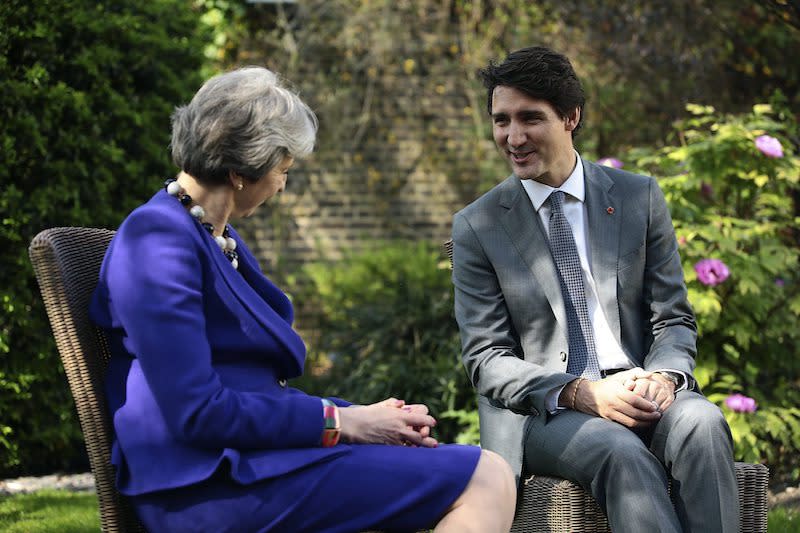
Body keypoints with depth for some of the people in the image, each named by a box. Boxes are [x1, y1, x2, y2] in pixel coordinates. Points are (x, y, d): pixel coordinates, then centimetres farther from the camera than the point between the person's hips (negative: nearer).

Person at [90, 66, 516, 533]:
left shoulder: (222, 239, 19)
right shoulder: (159, 239, -12)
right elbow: (195, 411, -19)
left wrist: (363, 417, 4)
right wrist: (340, 423, -12)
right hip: (210, 488, -10)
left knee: (490, 474, -2)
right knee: (483, 480, -16)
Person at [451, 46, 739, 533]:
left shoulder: (640, 198, 10)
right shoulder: (476, 227, 5)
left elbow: (675, 320, 11)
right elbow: (487, 359, -1)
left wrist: (664, 375, -14)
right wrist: (578, 394, -18)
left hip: (639, 391, 2)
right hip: (542, 413, -2)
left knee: (702, 423, -32)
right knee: (620, 450, -34)